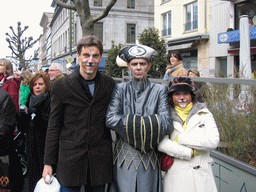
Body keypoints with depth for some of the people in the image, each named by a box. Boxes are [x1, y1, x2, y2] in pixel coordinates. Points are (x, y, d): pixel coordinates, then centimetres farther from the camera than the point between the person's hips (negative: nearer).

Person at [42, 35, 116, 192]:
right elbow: (54, 127, 0)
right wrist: (49, 162, 0)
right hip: (70, 159, -1)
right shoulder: (61, 86, -2)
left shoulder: (110, 85, 3)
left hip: (100, 160, 2)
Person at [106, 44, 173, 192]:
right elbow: (110, 119, -11)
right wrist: (148, 122, -14)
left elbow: (167, 124, -11)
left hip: (149, 160, 0)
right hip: (124, 157, 0)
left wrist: (131, 121, -13)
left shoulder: (159, 90, 3)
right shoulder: (121, 89, 5)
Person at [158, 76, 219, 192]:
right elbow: (161, 143, -10)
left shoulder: (204, 114, 6)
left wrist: (181, 139, -10)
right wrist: (191, 152, -11)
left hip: (201, 175, 1)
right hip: (176, 176, -1)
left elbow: (213, 141, -8)